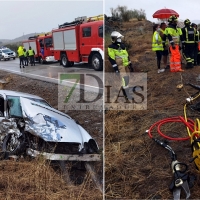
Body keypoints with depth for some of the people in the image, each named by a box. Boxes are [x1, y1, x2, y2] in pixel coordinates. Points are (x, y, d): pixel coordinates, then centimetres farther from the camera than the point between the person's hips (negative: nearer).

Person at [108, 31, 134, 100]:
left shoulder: (122, 45, 14)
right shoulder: (111, 47, -10)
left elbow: (127, 55, 19)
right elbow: (111, 59, -14)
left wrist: (130, 65, 18)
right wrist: (116, 68, -19)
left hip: (126, 65, 8)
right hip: (120, 66, -8)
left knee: (127, 79, 11)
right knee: (125, 80, -14)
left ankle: (126, 93, 23)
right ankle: (127, 95, -9)